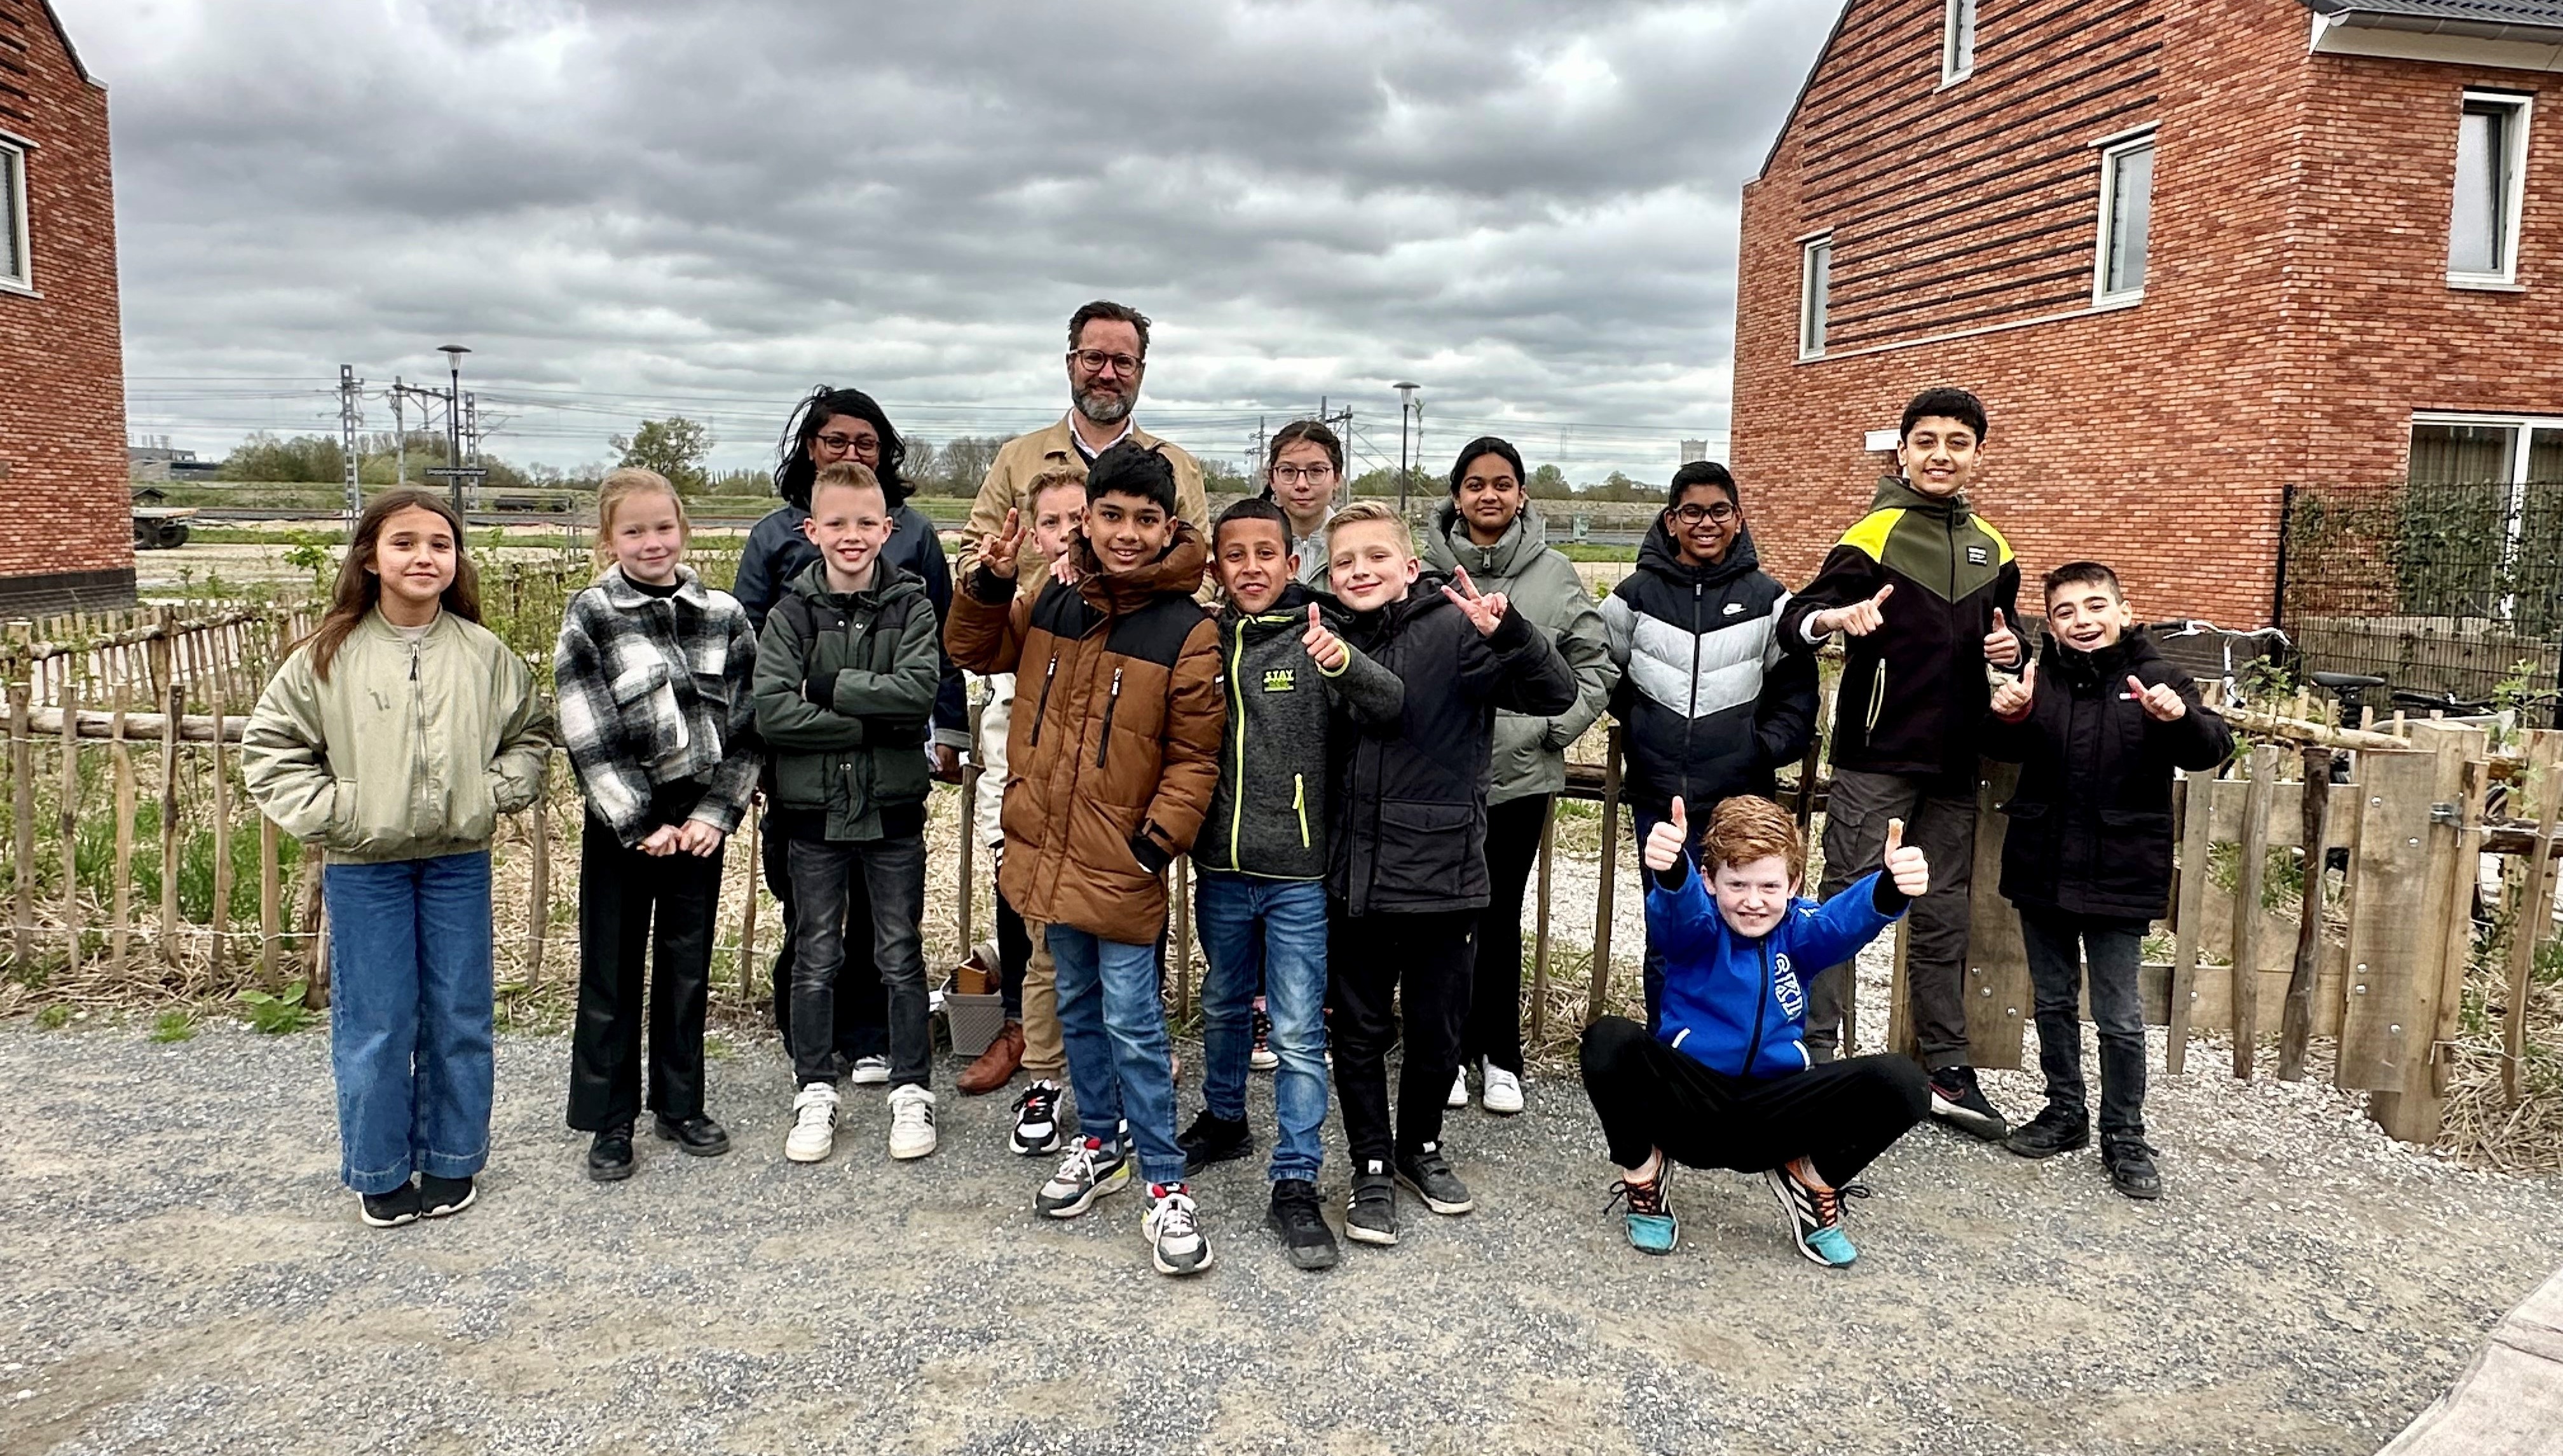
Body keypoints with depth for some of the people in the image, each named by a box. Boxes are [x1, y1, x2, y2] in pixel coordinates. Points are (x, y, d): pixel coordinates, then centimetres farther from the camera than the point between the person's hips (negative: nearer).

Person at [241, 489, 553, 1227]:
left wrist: (498, 792, -3)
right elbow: (269, 744, 1)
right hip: (364, 868, -1)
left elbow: (532, 734, 11)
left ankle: (451, 1158, 26)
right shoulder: (329, 655, -5)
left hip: (459, 862, 2)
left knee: (460, 1019, 10)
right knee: (374, 1025, 6)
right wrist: (324, 811, -8)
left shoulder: (485, 654, -1)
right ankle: (379, 1171, 22)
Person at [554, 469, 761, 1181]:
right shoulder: (589, 618, -6)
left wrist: (714, 813, -7)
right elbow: (589, 736, -10)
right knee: (611, 976, 6)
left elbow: (744, 724, 1)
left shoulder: (724, 615, 2)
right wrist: (640, 824, -13)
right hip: (620, 823, -2)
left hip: (699, 818, 3)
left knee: (689, 968, 12)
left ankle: (680, 1106, 27)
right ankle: (610, 1121, 19)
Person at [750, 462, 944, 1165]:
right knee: (815, 959, 11)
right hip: (814, 809, 1)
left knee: (901, 956, 9)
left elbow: (920, 690, -19)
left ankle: (912, 1088, 22)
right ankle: (815, 1090, 25)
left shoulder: (910, 605, -2)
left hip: (892, 807, -1)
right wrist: (872, 719, -17)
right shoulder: (791, 613, -2)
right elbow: (771, 713, -14)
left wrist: (826, 688, -17)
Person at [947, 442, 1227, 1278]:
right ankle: (1102, 1145, 35)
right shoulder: (1052, 604, 3)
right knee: (1078, 1007, 18)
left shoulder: (1187, 633, -12)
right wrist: (989, 584, 3)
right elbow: (977, 651, 20)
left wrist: (1158, 842, -17)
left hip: (1123, 862, -6)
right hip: (1050, 849, 6)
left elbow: (1194, 759, -9)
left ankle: (1166, 1186, 10)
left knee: (1132, 1022, -3)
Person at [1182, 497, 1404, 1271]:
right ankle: (1224, 1121, 43)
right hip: (1221, 866, 4)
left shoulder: (1315, 636, -9)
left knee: (1298, 1034, 1)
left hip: (1298, 873, -4)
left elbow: (1389, 707, -22)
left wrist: (1344, 665, -39)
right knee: (1224, 1007, 22)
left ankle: (1296, 1185, 10)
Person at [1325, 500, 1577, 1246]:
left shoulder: (1454, 630, -10)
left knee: (1437, 1028, 14)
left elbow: (1557, 694, -20)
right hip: (1353, 875, 3)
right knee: (1360, 1030, 11)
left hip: (1441, 870, -2)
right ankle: (1372, 1167, 27)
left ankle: (1421, 1147, 36)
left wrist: (1506, 632, -36)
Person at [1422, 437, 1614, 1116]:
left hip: (1521, 774, 1)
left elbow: (1595, 664, 7)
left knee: (1501, 916, 10)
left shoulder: (1555, 575, 2)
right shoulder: (1426, 570, -3)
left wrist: (1555, 726, -2)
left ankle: (1499, 1055, 23)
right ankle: (1448, 1049, 23)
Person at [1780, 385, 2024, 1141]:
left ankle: (1947, 1070, 21)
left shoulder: (1992, 548, 11)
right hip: (1875, 760, -5)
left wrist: (2012, 649, 0)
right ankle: (1815, 1055, 3)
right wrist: (1836, 616, -35)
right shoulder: (1875, 533, -6)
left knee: (1944, 918, 12)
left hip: (1954, 765, 6)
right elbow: (1795, 621, -13)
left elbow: (2003, 637, 24)